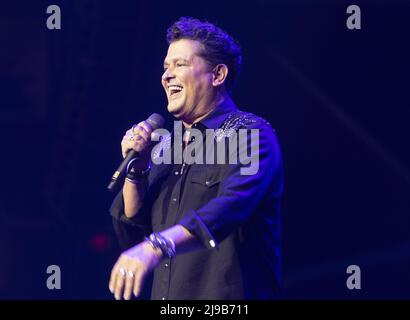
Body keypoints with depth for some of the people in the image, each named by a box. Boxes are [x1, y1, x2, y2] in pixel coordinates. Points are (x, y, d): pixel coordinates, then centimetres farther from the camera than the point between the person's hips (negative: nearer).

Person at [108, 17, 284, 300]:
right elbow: (132, 234, 12)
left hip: (226, 300, -6)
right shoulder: (165, 146, 14)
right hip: (165, 298, 6)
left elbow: (233, 205, -26)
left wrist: (157, 246, -39)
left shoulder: (251, 135, -7)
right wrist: (137, 170, -4)